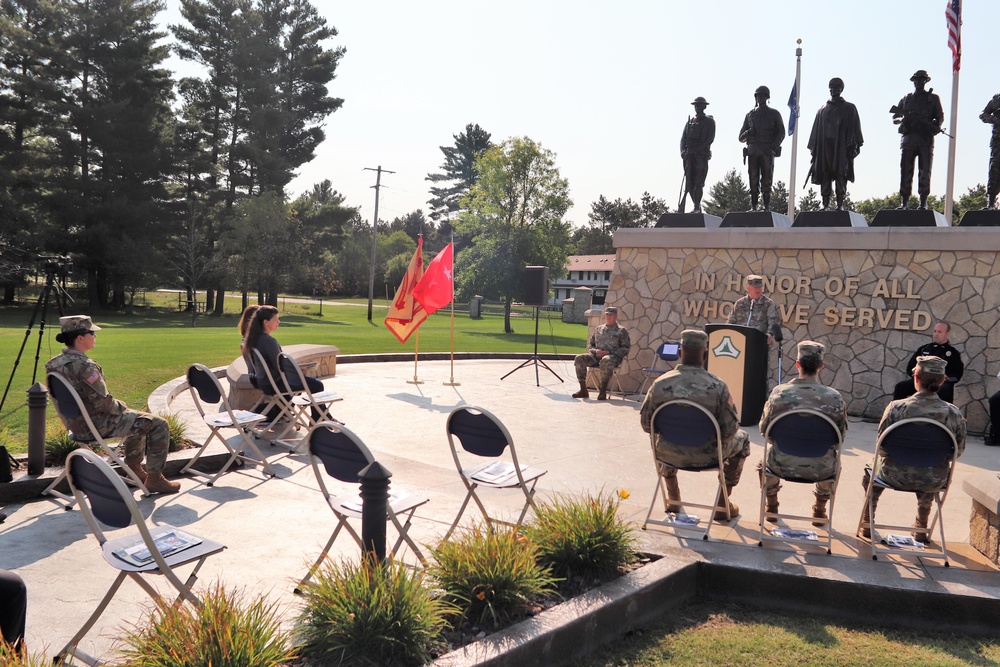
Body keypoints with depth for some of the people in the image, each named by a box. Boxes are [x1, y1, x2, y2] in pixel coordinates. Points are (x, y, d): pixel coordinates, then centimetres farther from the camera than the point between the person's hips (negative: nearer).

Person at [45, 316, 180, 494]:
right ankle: (154, 478, 4)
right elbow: (102, 402, -25)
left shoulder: (55, 363, 2)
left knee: (138, 419, 29)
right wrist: (122, 407, -5)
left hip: (76, 422, 10)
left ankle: (134, 468, 35)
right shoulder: (83, 366, -27)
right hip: (97, 425, -10)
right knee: (159, 425, -3)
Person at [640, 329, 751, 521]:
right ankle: (723, 503, 29)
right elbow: (729, 430, -17)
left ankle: (673, 498, 47)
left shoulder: (660, 384, -15)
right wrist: (716, 433, 7)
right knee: (742, 439, 27)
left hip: (669, 454, 2)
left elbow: (646, 424, -5)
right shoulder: (717, 387, -21)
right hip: (706, 456, -2)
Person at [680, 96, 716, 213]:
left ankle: (697, 209, -11)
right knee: (689, 184, 1)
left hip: (702, 155, -4)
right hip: (689, 156, 4)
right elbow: (683, 139, 12)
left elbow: (710, 139, -6)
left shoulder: (709, 121, 6)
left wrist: (695, 150, -16)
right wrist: (683, 151, -8)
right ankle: (697, 206, 13)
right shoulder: (690, 122, 19)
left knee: (698, 183, -12)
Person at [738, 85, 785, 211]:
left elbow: (781, 133, 5)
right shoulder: (750, 114, 18)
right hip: (752, 152, 2)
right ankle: (753, 207, -2)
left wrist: (773, 147, -11)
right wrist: (748, 133, -7)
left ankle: (767, 207, -7)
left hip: (767, 152, -2)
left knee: (766, 181, -7)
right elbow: (741, 137, 17)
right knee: (753, 181, -3)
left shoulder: (774, 114, 13)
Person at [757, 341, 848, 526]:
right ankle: (820, 511, 44)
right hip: (821, 469, 1)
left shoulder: (779, 393, -12)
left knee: (766, 458, 35)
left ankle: (771, 507, 45)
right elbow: (841, 435, 0)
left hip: (783, 464, 0)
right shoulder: (835, 398, -12)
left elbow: (764, 429, -2)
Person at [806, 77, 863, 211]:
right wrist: (813, 148, 7)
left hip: (841, 146, -2)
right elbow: (816, 129, 16)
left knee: (840, 175, -8)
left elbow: (854, 128, 5)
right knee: (825, 176, -3)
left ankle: (840, 204, -10)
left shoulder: (849, 108, 12)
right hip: (824, 146, 3)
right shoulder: (822, 109, 20)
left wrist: (854, 145, -6)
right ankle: (825, 204, -2)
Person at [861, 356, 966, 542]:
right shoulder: (954, 414, -13)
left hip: (896, 476, -2)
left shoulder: (896, 408, -19)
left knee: (873, 467, 33)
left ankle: (867, 522, 42)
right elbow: (958, 451, -1)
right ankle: (922, 527, 50)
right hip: (933, 482, 2)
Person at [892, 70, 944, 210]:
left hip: (926, 139, -1)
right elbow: (894, 118, 19)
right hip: (908, 138, 2)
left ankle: (923, 203, -6)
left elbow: (940, 116, 9)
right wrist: (902, 119, -4)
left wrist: (936, 126, -13)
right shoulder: (906, 99, 19)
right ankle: (904, 203, 0)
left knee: (925, 172, -6)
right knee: (906, 171, -3)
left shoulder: (933, 98, 14)